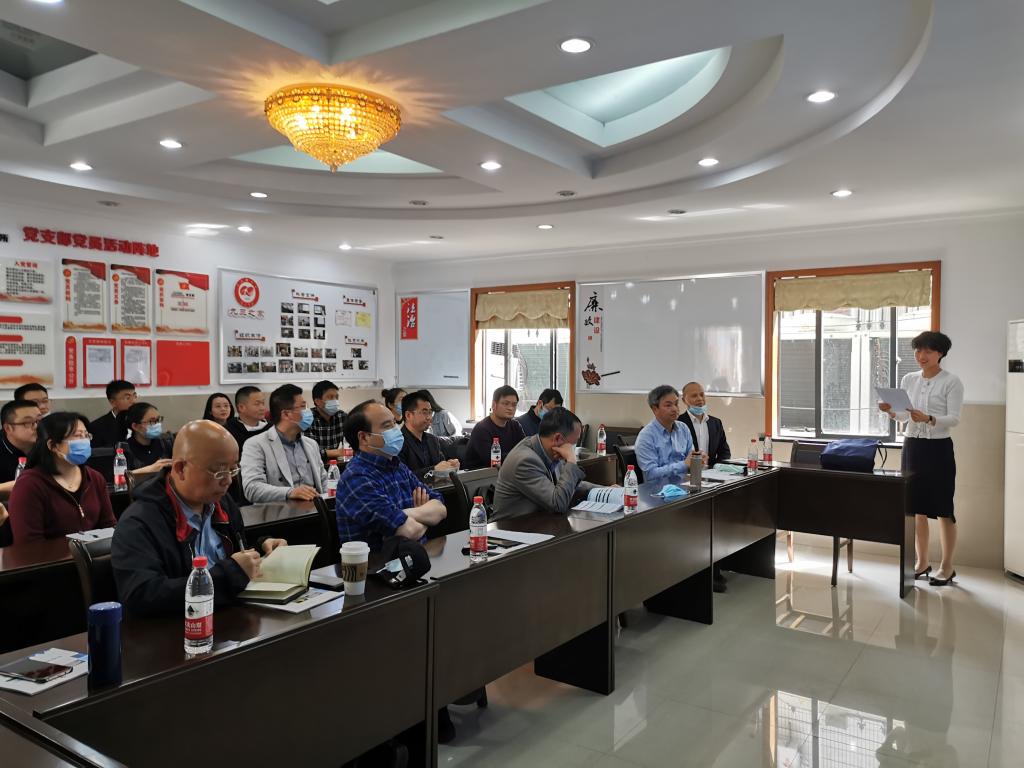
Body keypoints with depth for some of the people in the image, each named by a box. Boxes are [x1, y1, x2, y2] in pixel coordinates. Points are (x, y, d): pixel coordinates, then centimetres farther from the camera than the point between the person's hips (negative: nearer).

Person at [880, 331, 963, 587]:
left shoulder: (952, 381, -6)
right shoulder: (908, 380, 9)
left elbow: (954, 419, -13)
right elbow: (902, 417, 9)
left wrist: (928, 419, -30)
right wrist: (890, 411, -12)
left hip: (938, 448, -5)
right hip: (911, 446, 5)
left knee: (942, 509, 1)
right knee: (916, 507, 9)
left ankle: (947, 567, 12)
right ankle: (922, 562, 20)